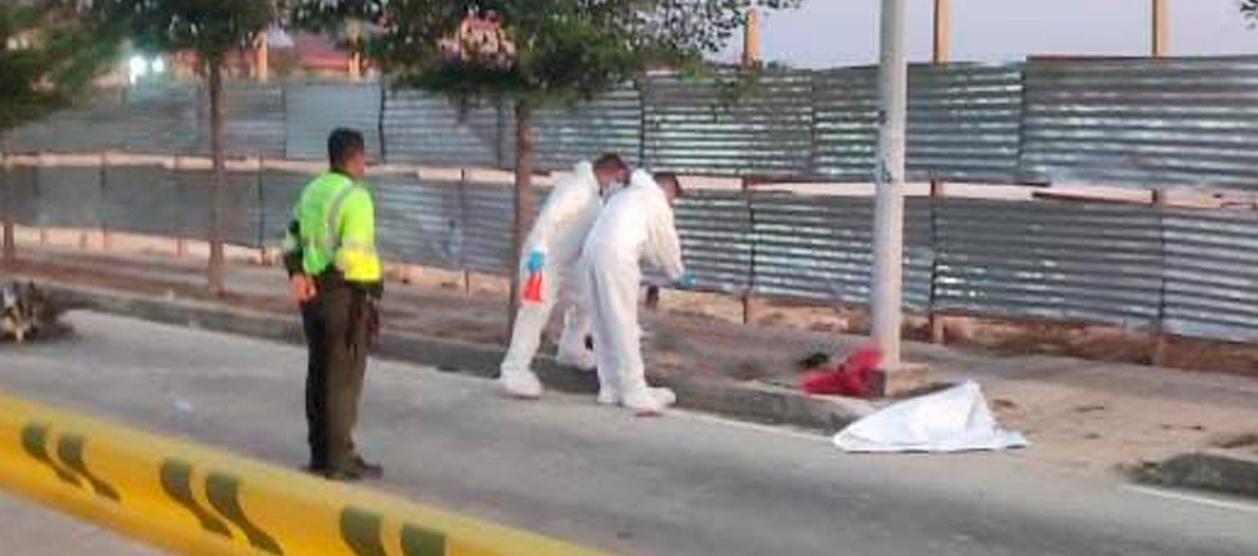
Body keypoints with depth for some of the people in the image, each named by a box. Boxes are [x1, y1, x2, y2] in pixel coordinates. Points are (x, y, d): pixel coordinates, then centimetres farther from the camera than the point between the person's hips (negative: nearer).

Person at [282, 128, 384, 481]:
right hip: (346, 295, -8)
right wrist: (371, 292, -11)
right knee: (345, 377, -1)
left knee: (319, 374, 15)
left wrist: (298, 275, -1)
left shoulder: (312, 191, 11)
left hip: (314, 291, 8)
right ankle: (340, 461, 2)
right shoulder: (356, 197, -16)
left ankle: (320, 454, 22)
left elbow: (292, 242, 10)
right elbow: (355, 254, -24)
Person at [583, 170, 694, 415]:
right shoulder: (655, 198, 7)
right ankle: (635, 392, -4)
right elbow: (667, 241, 13)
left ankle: (610, 388, 15)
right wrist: (680, 275, 28)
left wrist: (636, 275, 41)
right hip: (616, 257, -8)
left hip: (593, 248, 8)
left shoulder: (626, 194, 31)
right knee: (623, 326, -6)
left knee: (604, 325, 11)